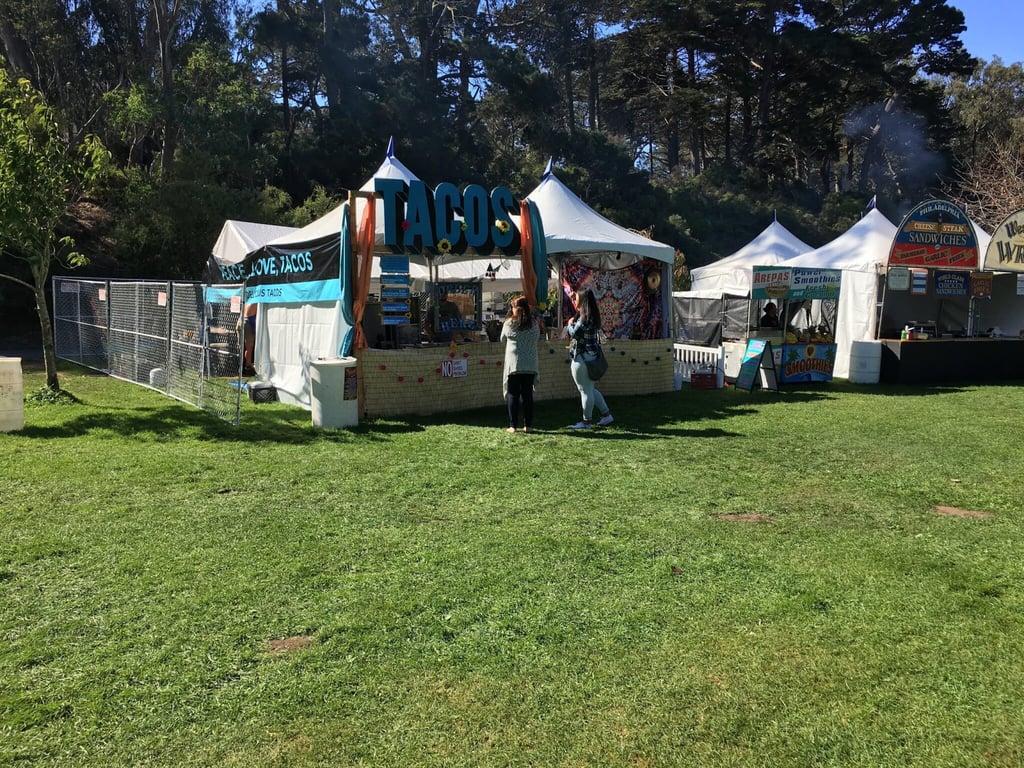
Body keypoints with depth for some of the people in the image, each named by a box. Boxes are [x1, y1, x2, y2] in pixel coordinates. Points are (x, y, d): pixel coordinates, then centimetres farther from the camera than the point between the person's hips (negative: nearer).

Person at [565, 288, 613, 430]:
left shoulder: (585, 317, -17)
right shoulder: (592, 316, 14)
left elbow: (574, 333, -21)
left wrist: (570, 324, -4)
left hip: (582, 357, -10)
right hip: (590, 356, 10)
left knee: (585, 390, -1)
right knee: (591, 389, 18)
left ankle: (586, 421, 7)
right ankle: (606, 414, 21)